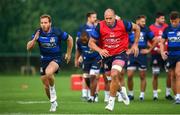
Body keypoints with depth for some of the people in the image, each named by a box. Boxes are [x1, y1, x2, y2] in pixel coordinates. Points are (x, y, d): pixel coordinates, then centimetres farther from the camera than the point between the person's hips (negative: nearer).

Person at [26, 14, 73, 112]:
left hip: (56, 58, -4)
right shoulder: (38, 33, -9)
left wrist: (68, 54, 6)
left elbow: (69, 39, 1)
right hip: (44, 59, 4)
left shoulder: (57, 32, -16)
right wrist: (34, 39, -27)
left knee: (48, 72, -36)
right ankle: (53, 103, 30)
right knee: (46, 85, 7)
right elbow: (28, 47, -10)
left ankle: (53, 88, -7)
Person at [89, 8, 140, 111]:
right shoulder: (100, 27, -13)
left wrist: (135, 45, 5)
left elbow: (137, 28, 4)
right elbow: (91, 43, -7)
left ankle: (111, 100, -12)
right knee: (113, 77, 12)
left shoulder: (123, 24, -15)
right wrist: (100, 50, -25)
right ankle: (121, 90, 48)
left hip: (120, 54, -3)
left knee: (114, 75, -24)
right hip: (107, 55, 3)